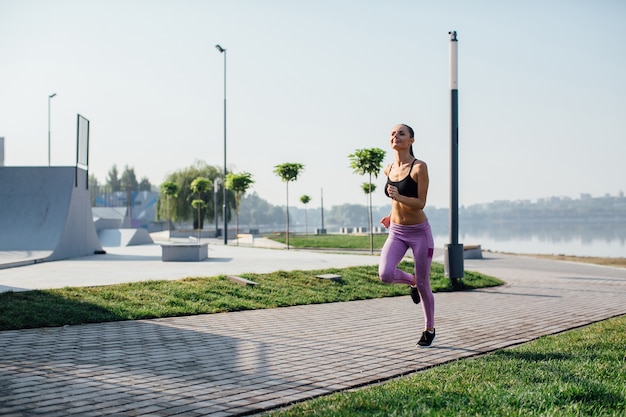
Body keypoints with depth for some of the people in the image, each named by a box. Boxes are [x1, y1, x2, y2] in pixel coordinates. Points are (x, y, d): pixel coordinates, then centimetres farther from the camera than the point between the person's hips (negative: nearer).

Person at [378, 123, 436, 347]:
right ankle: (411, 281, 16)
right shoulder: (389, 169, 3)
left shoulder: (419, 167, -14)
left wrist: (398, 197, -32)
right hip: (396, 232, 4)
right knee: (385, 274, -19)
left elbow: (420, 203, -18)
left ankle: (429, 329, 27)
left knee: (423, 285, 5)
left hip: (419, 232, -4)